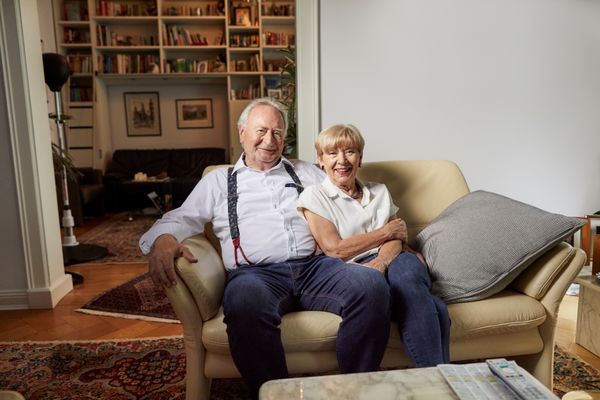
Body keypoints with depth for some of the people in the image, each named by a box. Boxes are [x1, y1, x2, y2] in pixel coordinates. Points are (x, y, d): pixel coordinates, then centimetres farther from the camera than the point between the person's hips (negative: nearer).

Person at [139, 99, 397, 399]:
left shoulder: (308, 173, 27)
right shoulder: (218, 180, 23)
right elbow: (181, 218, 14)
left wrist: (386, 230, 3)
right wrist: (163, 239, -11)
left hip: (315, 266, 3)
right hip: (257, 273, -2)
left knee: (371, 284, -28)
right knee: (246, 299, -39)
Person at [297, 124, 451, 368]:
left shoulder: (380, 192, 23)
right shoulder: (314, 196, 9)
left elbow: (396, 242, 7)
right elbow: (335, 249, -4)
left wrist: (379, 262, -18)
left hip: (389, 264, 4)